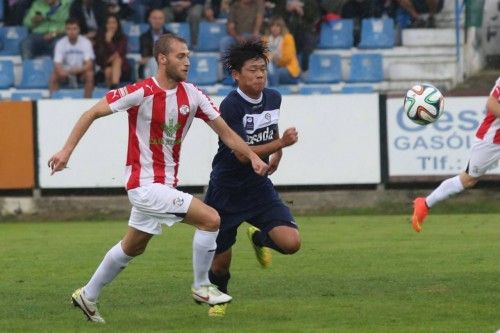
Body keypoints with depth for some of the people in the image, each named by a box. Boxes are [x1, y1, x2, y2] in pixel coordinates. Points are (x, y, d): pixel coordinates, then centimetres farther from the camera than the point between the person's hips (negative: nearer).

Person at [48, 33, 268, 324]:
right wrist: (66, 151, -13)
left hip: (166, 184, 8)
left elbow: (225, 132, 2)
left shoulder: (192, 95, 0)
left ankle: (88, 296, 38)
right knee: (211, 219, -16)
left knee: (132, 248, 22)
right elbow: (92, 114, -10)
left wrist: (252, 156, -12)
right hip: (146, 184, -8)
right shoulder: (141, 93, -17)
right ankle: (201, 287, 1)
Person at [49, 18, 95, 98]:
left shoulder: (85, 42, -14)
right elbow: (57, 65, -19)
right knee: (54, 76, -28)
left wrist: (78, 70, -43)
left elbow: (89, 64, -22)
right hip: (66, 71, 1)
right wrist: (61, 71, -44)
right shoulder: (60, 43, -11)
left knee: (89, 75, -32)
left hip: (81, 73, -1)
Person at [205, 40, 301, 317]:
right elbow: (242, 154, -24)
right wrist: (281, 144, -29)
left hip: (260, 187, 5)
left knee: (291, 242, -16)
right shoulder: (231, 106, -20)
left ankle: (259, 238, 19)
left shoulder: (273, 98, 1)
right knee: (221, 260, 4)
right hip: (226, 191, -5)